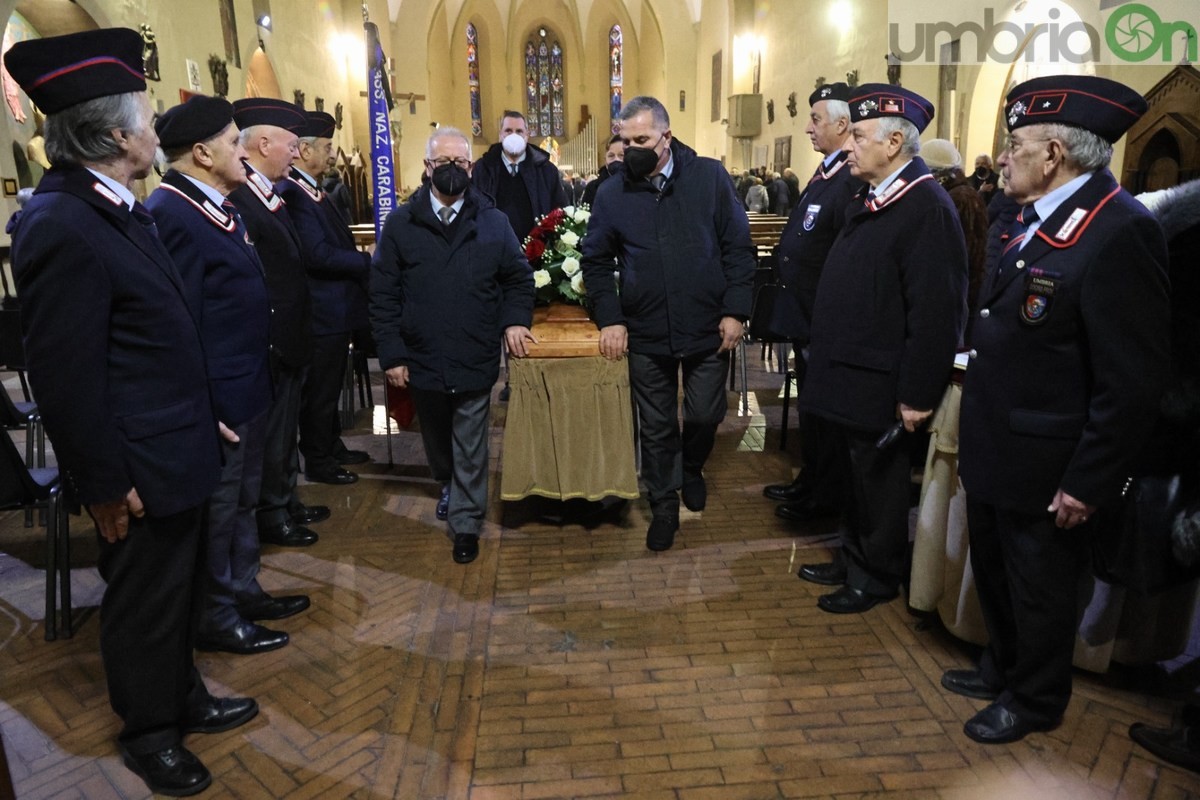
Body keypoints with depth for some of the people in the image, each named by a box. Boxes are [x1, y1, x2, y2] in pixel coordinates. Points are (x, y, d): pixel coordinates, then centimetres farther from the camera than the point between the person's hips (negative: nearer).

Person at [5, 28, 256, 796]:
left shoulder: (122, 210, 8)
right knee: (144, 605, 12)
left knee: (178, 591, 24)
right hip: (139, 471, -9)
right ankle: (149, 733, 34)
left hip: (177, 451, 9)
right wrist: (106, 485, -17)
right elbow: (65, 375, -22)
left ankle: (184, 697, 44)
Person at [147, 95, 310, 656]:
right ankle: (214, 619, 25)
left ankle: (242, 591, 39)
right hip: (213, 398, -10)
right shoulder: (172, 215, -21)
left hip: (246, 384, 10)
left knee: (242, 499, 21)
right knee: (215, 507, 7)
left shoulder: (218, 206, 10)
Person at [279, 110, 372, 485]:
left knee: (330, 385, 22)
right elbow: (317, 255, -28)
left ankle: (332, 446, 37)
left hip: (333, 309, 10)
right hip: (321, 313, -10)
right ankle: (317, 462, 19)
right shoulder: (292, 193, -21)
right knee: (319, 390, 4)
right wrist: (367, 261, -19)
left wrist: (358, 258, 1)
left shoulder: (311, 190, 11)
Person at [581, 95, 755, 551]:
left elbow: (738, 247, -1)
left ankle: (692, 468, 44)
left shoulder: (710, 177, -4)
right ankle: (664, 504, 31)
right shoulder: (611, 193, -1)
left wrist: (735, 311, -7)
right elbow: (595, 261, 7)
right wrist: (610, 318, -3)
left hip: (708, 329, 0)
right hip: (645, 334, 1)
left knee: (705, 415, 11)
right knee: (657, 427, 11)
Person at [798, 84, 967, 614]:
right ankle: (853, 558, 39)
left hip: (878, 386, -9)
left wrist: (917, 396, -21)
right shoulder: (870, 200, 10)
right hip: (847, 376, 9)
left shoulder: (927, 208, -19)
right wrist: (826, 364, 14)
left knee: (876, 484, 8)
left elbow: (936, 312, -22)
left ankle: (877, 577, 27)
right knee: (854, 476, 21)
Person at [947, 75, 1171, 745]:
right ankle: (1004, 667, 49)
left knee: (1039, 588, 14)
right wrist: (973, 429, 13)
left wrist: (1087, 483, -19)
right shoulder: (1023, 223, 5)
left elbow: (1133, 381, -22)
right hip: (993, 450, 8)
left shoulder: (1120, 232, -22)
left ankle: (1035, 700, 39)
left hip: (1045, 468, -8)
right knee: (994, 572, 25)